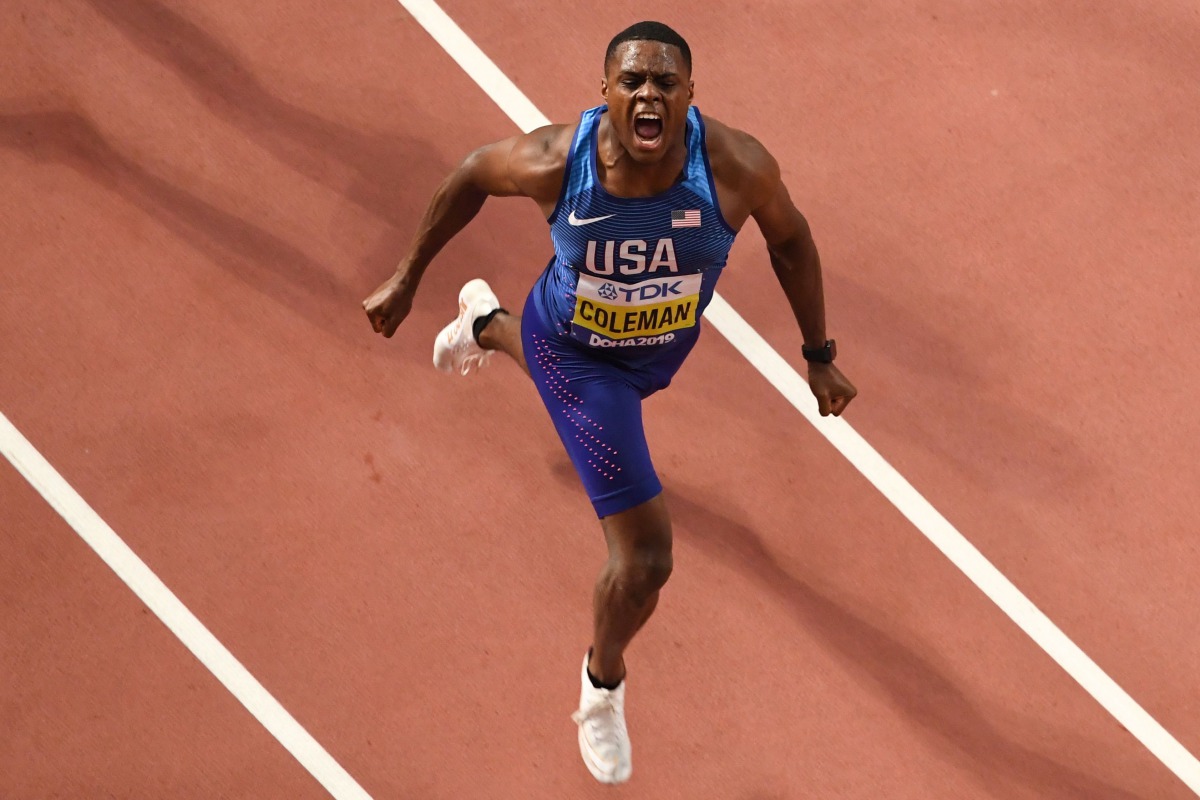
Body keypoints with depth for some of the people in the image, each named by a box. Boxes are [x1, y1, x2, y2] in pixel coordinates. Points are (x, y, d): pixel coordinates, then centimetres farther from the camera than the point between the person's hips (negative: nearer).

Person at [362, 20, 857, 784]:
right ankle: (604, 685, 29)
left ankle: (487, 322, 78)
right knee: (645, 560, -7)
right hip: (578, 355, -4)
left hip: (665, 345, 4)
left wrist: (819, 355, -5)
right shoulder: (555, 162, -35)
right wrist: (407, 278, -4)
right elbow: (473, 175, -13)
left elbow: (788, 237, -12)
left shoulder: (736, 165, -33)